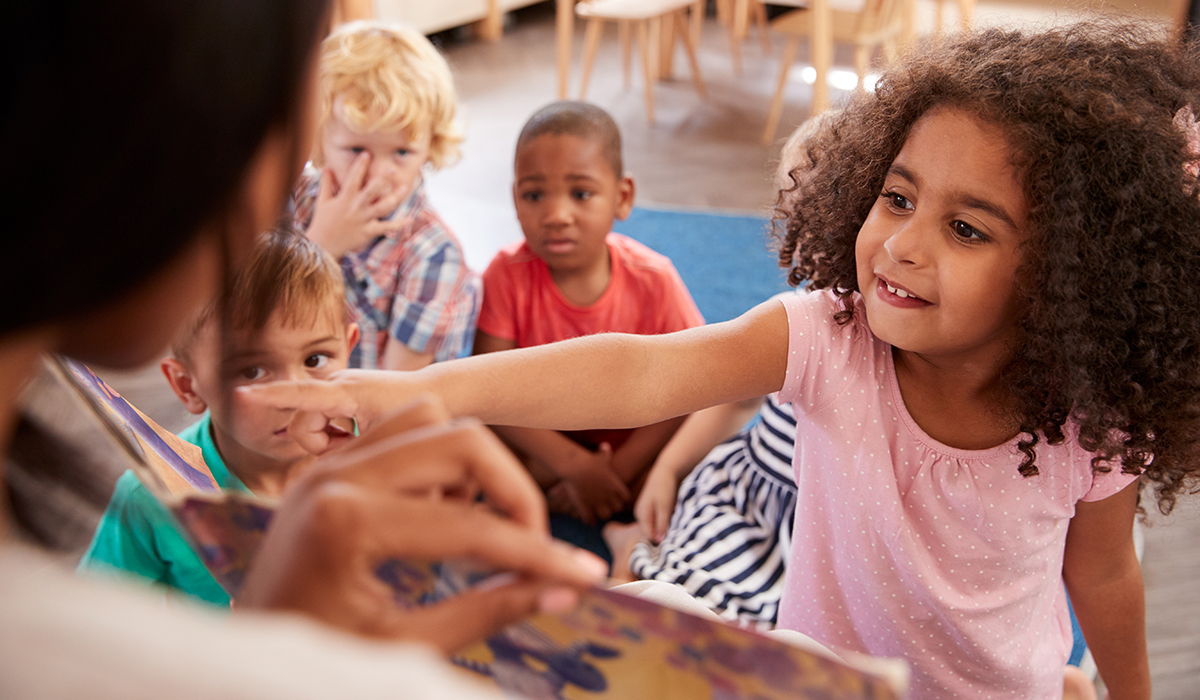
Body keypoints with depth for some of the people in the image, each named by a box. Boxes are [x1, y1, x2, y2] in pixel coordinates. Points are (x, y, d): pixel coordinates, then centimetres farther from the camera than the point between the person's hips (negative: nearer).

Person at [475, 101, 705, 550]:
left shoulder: (652, 280, -18)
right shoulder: (508, 276, -18)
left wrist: (618, 472, -26)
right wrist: (575, 465, -29)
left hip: (632, 441, 0)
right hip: (544, 440, 0)